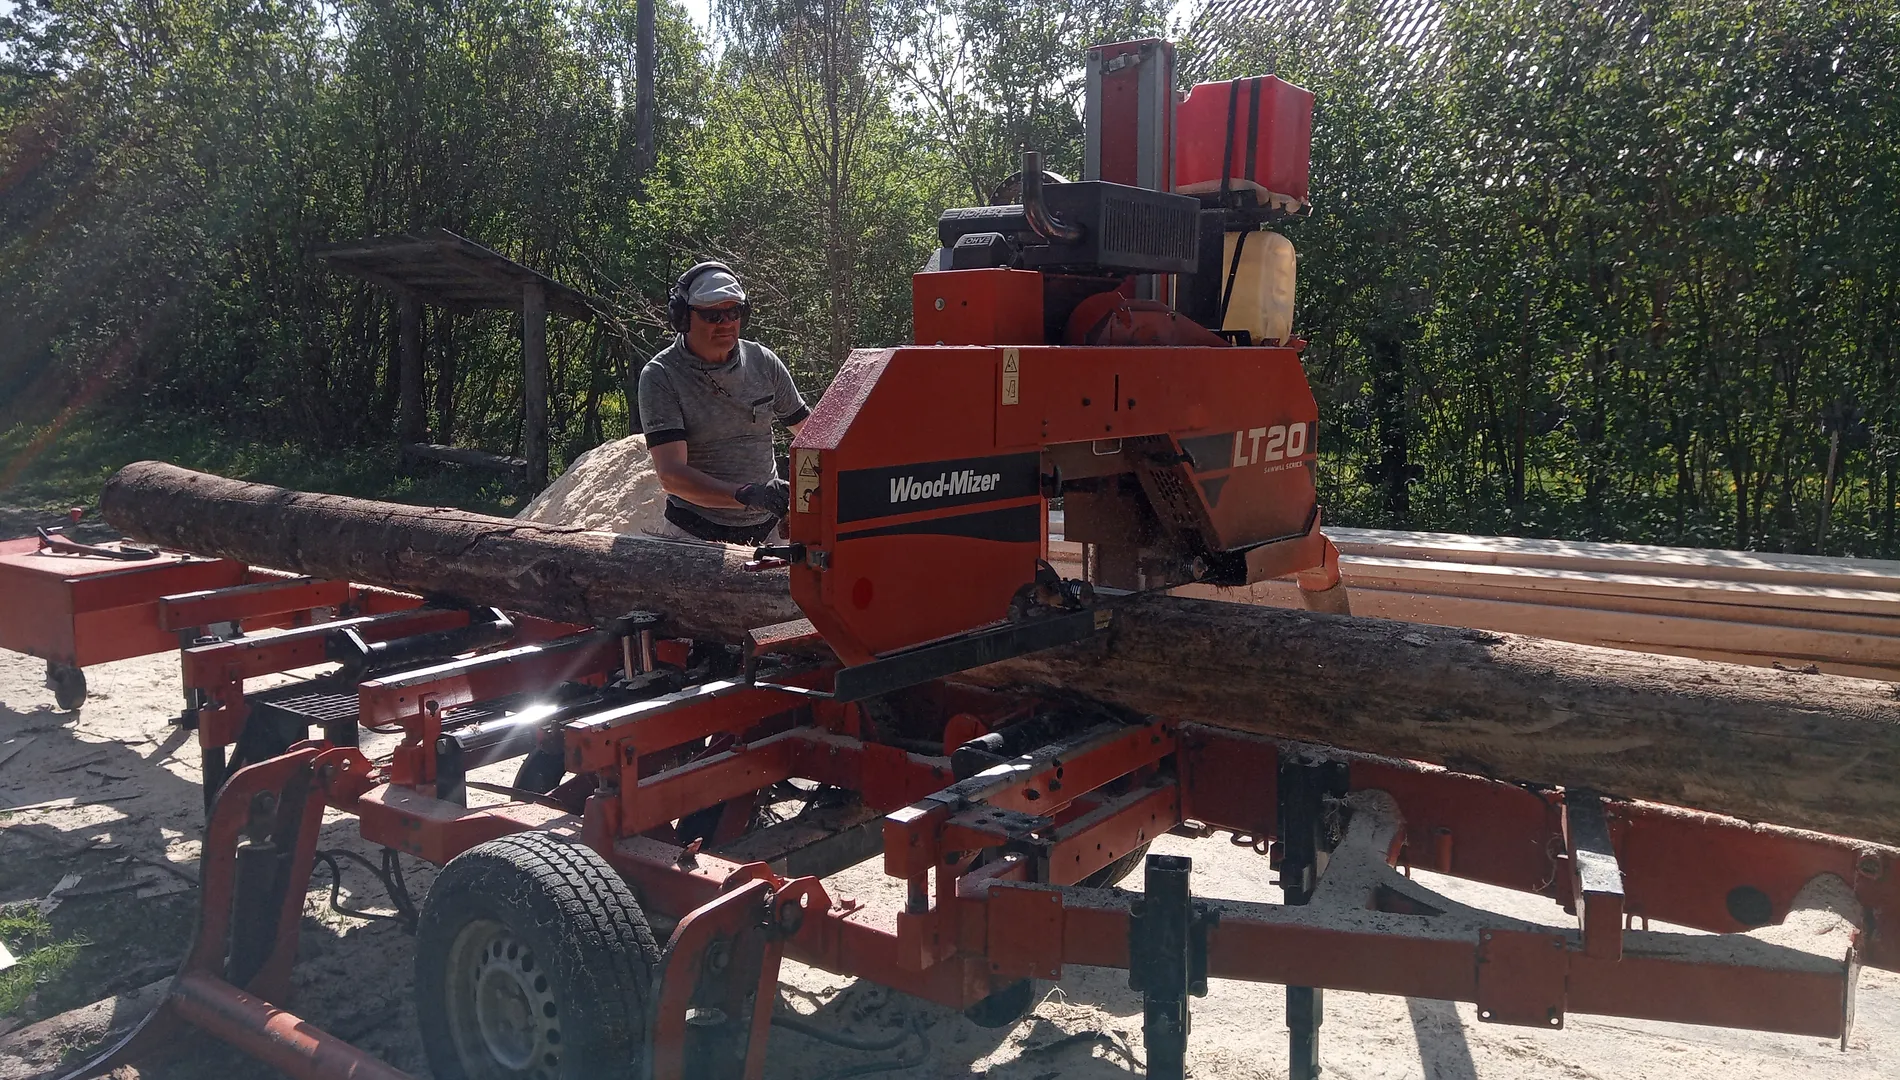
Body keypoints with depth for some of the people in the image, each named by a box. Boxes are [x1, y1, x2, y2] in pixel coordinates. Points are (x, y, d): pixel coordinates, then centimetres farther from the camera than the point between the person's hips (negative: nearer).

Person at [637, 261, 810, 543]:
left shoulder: (763, 362, 5)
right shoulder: (660, 377, -9)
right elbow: (671, 474, -19)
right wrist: (746, 494, -32)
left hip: (769, 528, 3)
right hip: (695, 535, -3)